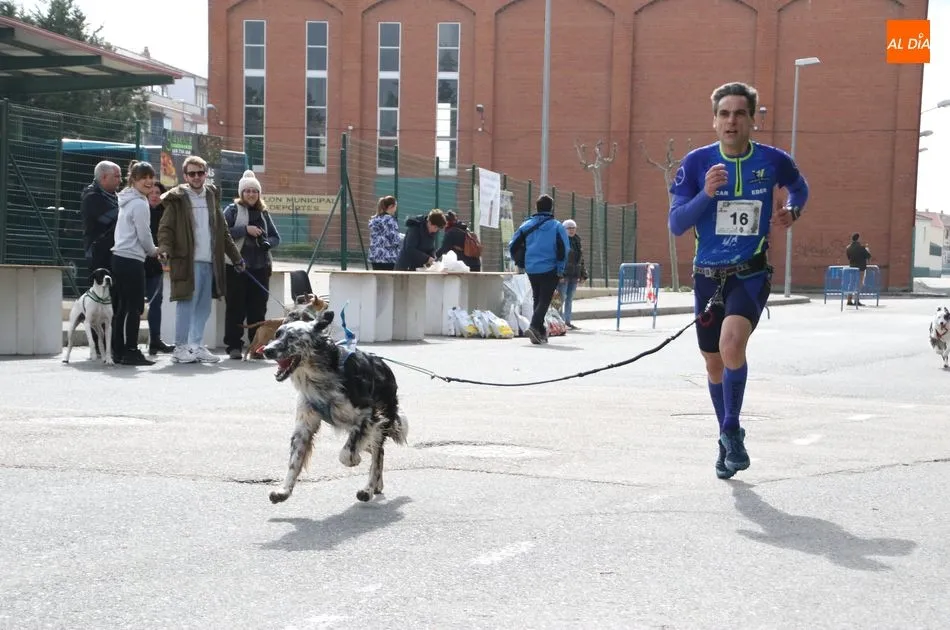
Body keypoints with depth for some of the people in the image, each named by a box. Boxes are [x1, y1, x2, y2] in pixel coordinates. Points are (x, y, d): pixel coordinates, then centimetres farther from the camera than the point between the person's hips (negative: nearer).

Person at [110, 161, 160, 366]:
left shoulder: (126, 201, 17)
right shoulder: (140, 203, -11)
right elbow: (144, 234, -11)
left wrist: (148, 250, 19)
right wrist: (153, 251, 7)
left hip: (119, 257, 9)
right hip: (132, 259, -9)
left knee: (121, 306, 10)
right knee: (135, 307, -6)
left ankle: (118, 350, 12)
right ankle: (131, 351, -5)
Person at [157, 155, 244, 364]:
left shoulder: (212, 197, 17)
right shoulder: (177, 199, 0)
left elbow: (223, 231, 21)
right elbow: (165, 228, -6)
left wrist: (236, 257, 21)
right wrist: (165, 249, -24)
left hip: (209, 261, 6)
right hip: (187, 261, -6)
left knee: (204, 307, 8)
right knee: (186, 304, -6)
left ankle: (196, 346, 15)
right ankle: (180, 347, 1)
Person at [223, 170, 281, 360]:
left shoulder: (263, 213, 15)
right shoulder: (232, 210, 2)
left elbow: (276, 237, 17)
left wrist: (267, 242, -5)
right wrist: (245, 230, -16)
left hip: (260, 267, 4)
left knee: (258, 308, 4)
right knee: (236, 308, -2)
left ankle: (257, 345, 10)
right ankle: (234, 346, 2)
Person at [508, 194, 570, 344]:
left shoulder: (526, 225, 6)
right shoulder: (556, 226, -5)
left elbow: (512, 246, 6)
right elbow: (564, 249, -11)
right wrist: (561, 270, -4)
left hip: (531, 270, 4)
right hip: (550, 270, -4)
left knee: (537, 300, 17)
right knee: (544, 301, -3)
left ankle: (541, 332, 21)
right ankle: (534, 326, -24)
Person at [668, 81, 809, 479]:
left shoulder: (772, 161, -5)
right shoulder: (697, 162, -6)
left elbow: (799, 187, 19)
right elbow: (675, 224, -9)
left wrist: (792, 211, -2)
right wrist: (706, 193, -23)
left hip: (751, 273, -2)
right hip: (708, 275, 2)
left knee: (732, 342, -28)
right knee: (714, 364, 13)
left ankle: (731, 430, -9)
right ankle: (729, 439, 34)